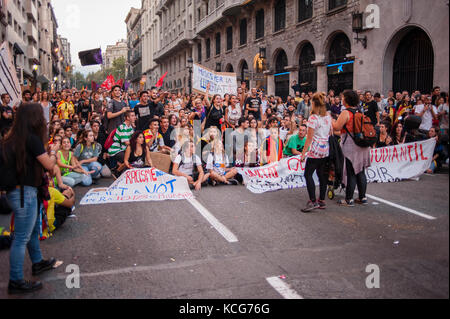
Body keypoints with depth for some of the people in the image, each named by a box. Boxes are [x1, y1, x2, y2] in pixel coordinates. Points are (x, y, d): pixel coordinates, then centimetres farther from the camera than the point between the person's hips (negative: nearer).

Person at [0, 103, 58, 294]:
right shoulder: (32, 138, -17)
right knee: (21, 237, -1)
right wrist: (53, 152, 8)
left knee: (33, 229, 24)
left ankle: (38, 263, 40)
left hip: (15, 191, 9)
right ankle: (16, 282, 9)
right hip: (24, 193, -9)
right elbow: (49, 165, -10)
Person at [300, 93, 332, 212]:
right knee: (322, 175, 11)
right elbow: (331, 134, 15)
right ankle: (322, 201, 15)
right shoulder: (328, 116, 8)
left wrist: (303, 153, -8)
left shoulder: (313, 118, -13)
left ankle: (313, 201, -7)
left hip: (316, 150, -7)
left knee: (308, 174, -2)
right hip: (326, 150, 7)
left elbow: (309, 138, -13)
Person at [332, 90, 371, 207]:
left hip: (350, 147, -7)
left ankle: (349, 199, 5)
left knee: (351, 173, -2)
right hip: (362, 146, 7)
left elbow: (336, 127, -16)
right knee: (361, 172, 12)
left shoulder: (346, 113, -14)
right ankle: (363, 197, 19)